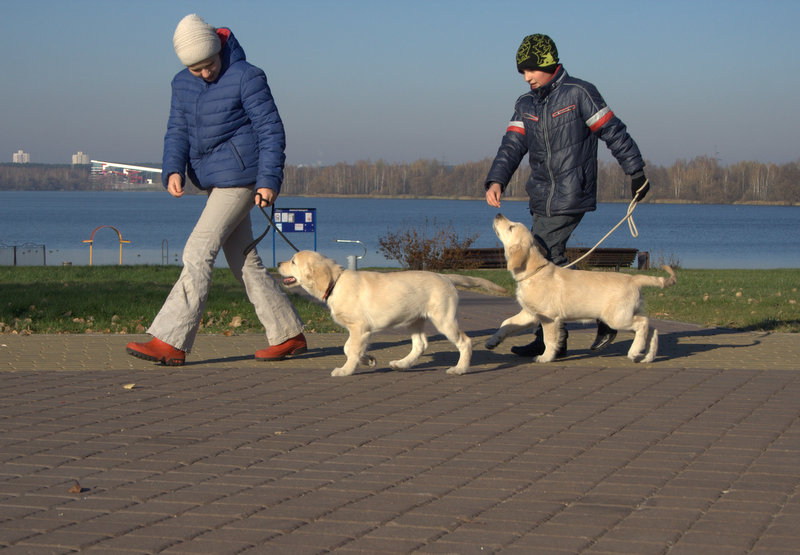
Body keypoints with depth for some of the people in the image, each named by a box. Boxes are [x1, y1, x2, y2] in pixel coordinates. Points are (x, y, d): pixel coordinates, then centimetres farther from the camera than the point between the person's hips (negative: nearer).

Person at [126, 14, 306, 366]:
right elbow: (178, 132, 8)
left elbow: (271, 131, -10)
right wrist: (173, 171, -10)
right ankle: (289, 335, 19)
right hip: (214, 182, 8)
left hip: (239, 178, -8)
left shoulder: (246, 78, -11)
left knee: (198, 253, -14)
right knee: (244, 263, 10)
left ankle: (170, 342, -15)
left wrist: (269, 180, -16)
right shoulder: (183, 85, 9)